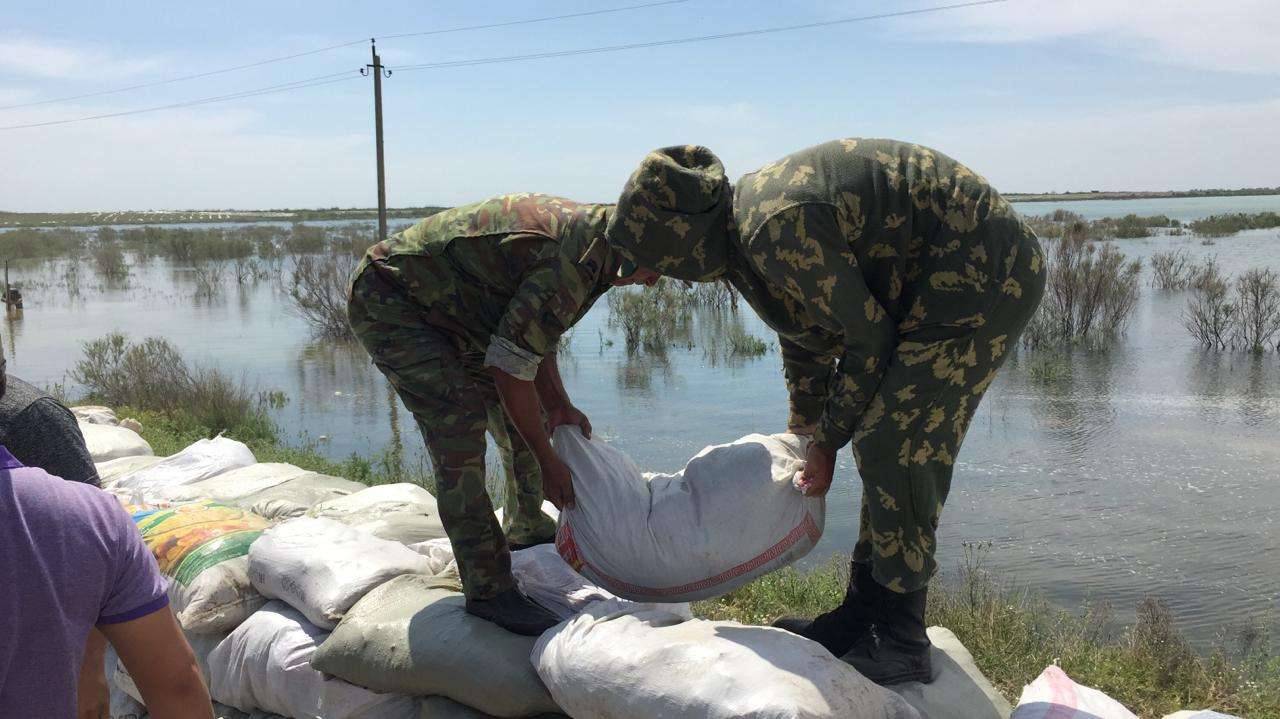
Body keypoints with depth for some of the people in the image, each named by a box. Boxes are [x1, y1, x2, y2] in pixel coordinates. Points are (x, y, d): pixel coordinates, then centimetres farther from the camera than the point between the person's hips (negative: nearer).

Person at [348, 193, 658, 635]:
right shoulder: (573, 262, -31)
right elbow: (508, 368, -27)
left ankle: (526, 527, 36)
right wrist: (549, 462, -18)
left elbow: (532, 331, 10)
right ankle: (487, 589, -16)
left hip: (439, 307, 10)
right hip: (386, 302, -10)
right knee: (460, 425, -23)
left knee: (521, 414, 14)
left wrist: (557, 405, 0)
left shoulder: (586, 230, 0)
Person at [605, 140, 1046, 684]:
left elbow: (869, 338, -17)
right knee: (891, 446, 11)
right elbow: (804, 329, 20)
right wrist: (805, 425, 30)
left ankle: (902, 641, -1)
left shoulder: (777, 230, -26)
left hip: (986, 276, -10)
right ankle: (863, 616, 21)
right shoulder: (746, 224, 5)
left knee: (893, 447, -12)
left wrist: (828, 443, -5)